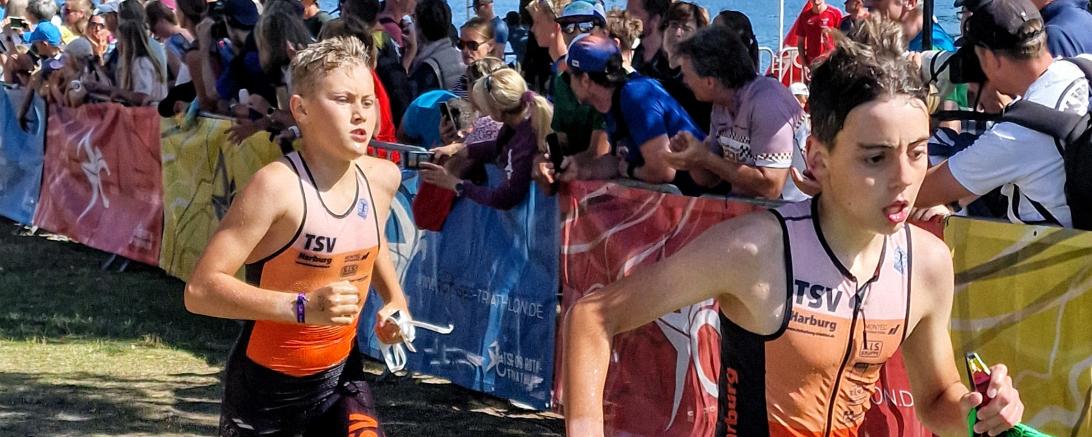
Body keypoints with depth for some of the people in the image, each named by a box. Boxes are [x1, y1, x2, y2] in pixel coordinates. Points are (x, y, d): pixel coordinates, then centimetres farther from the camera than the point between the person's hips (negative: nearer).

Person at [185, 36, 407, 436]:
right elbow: (201, 289, -30)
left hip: (340, 374, 5)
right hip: (266, 387, -4)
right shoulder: (278, 186, -24)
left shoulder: (382, 178, -3)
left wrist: (395, 299, 6)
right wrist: (303, 307, -39)